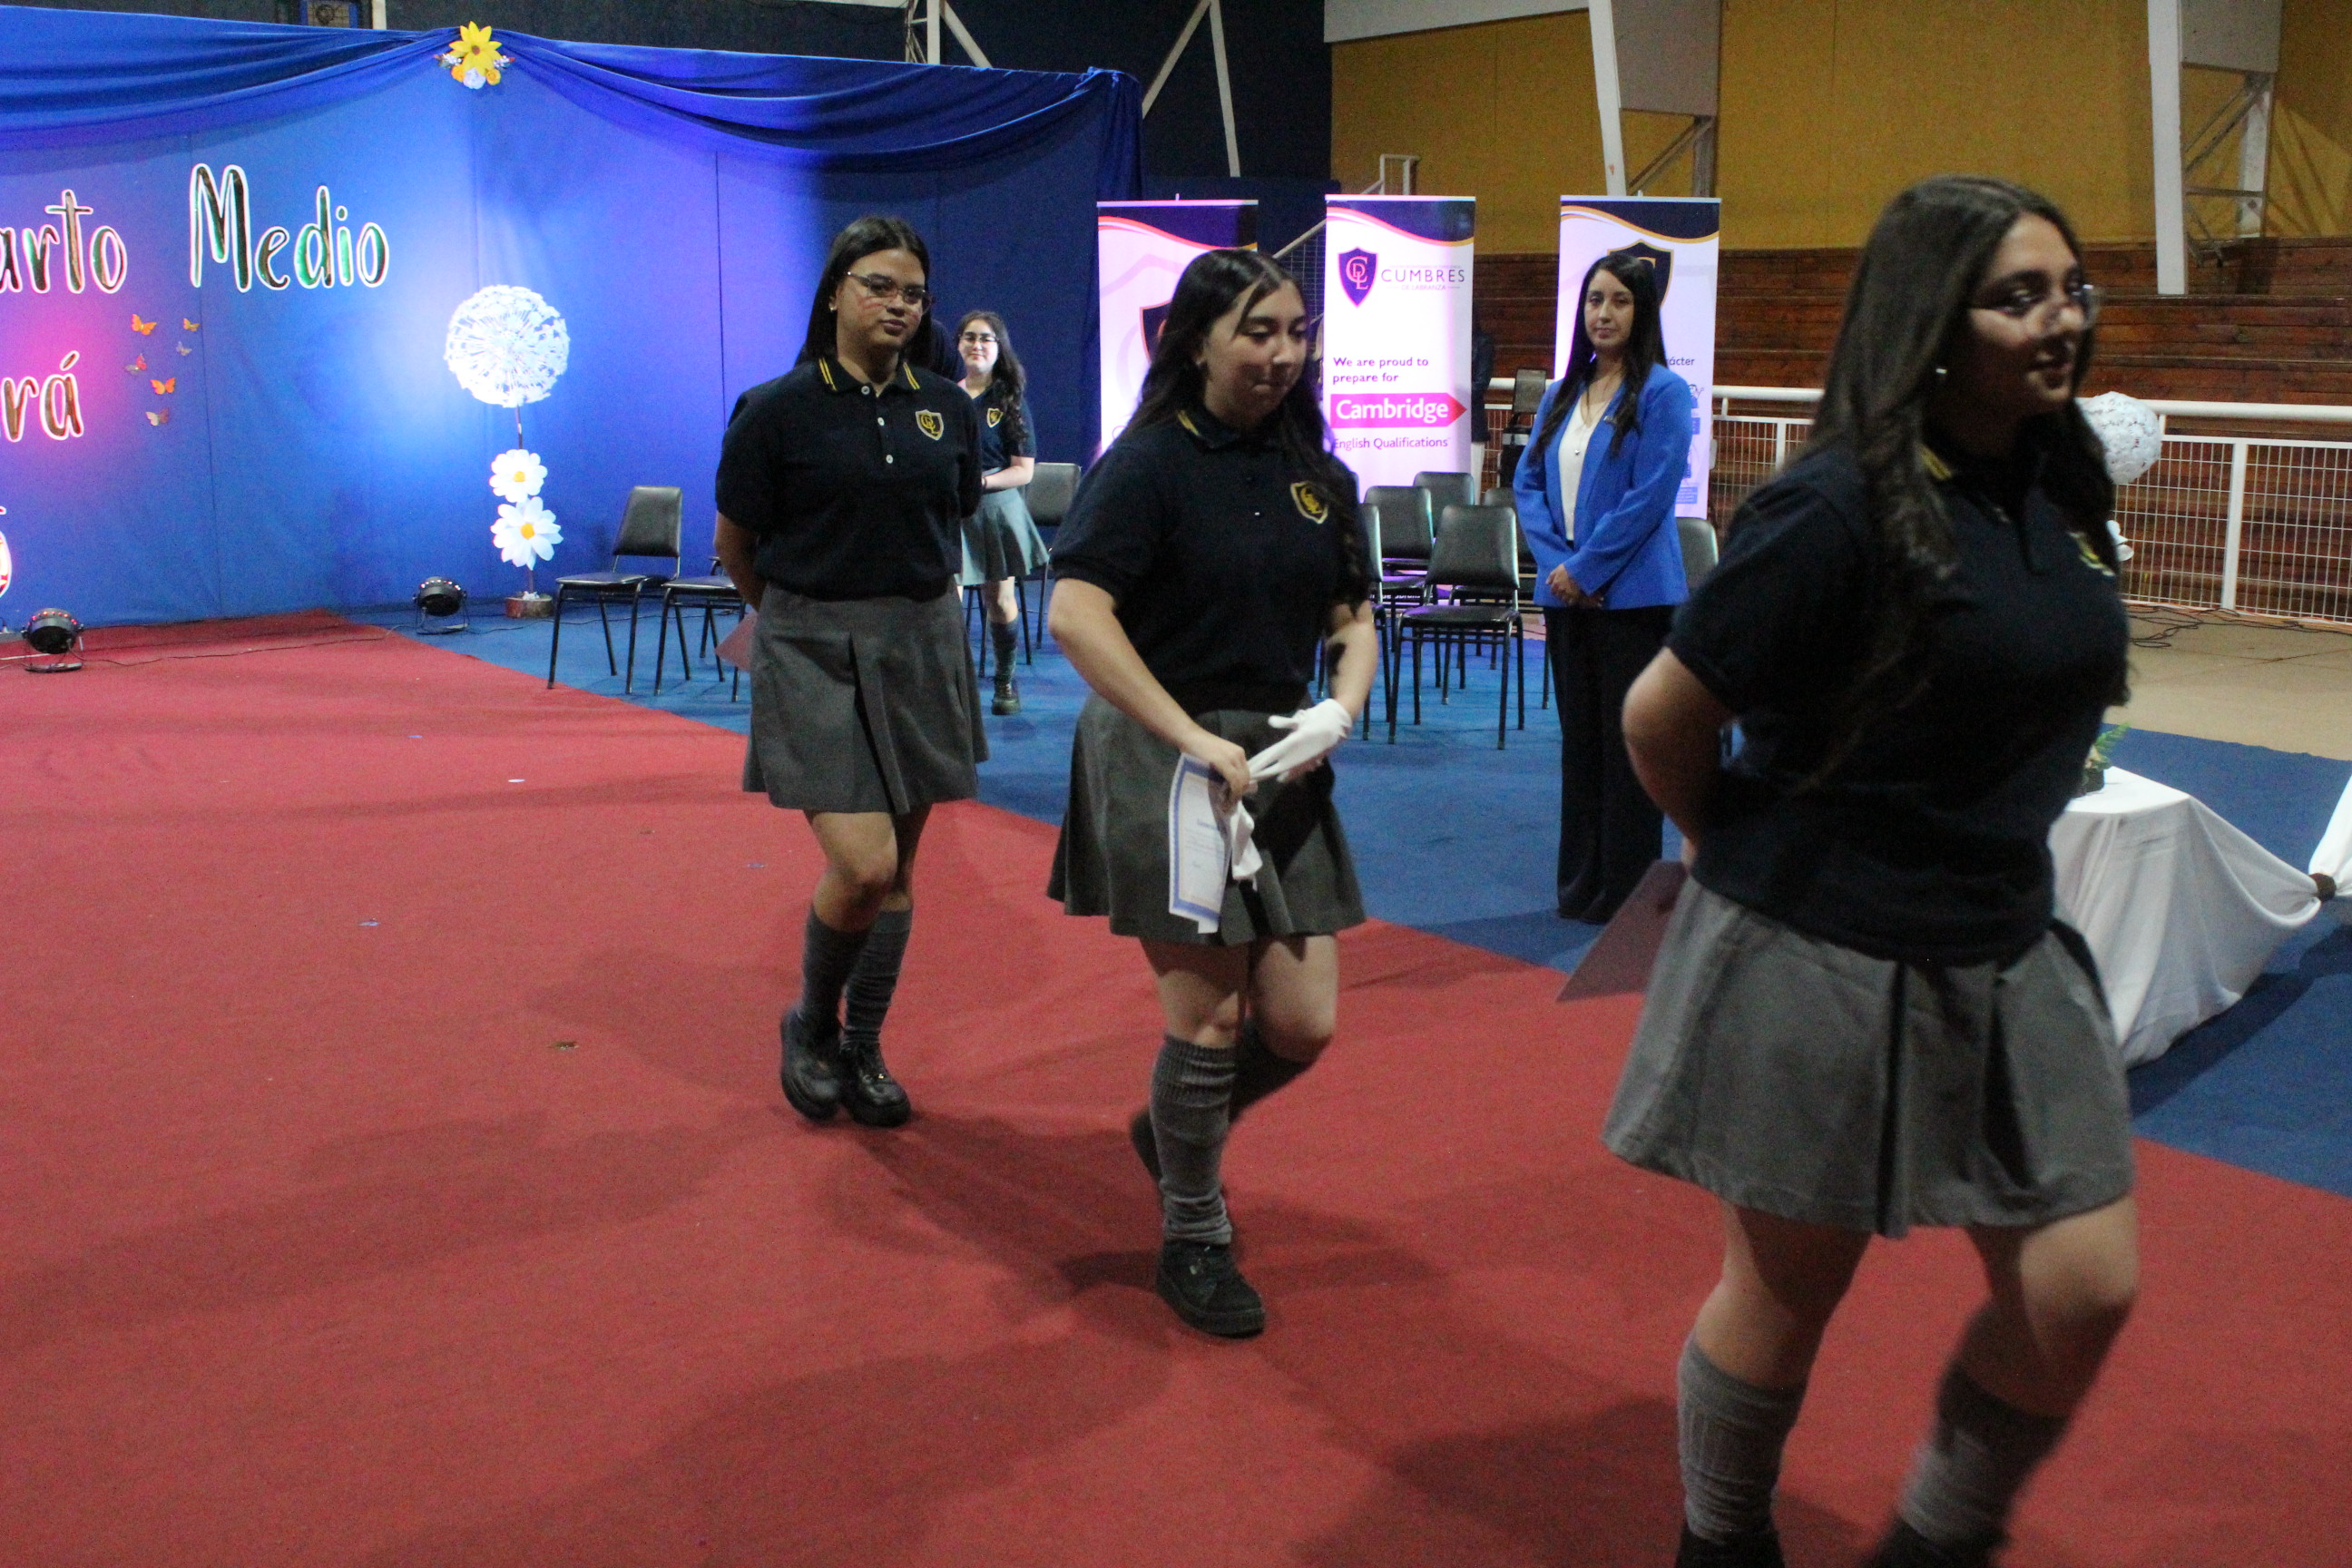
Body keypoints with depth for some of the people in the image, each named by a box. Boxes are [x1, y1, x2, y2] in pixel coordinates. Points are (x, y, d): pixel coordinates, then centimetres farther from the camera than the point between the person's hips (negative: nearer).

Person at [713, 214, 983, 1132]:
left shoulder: (946, 408, 4)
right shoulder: (776, 410, -8)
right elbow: (736, 546, 2)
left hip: (922, 648, 5)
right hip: (813, 654, -4)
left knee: (897, 867, 10)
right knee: (862, 866, -13)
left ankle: (863, 1052, 26)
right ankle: (810, 1026, 14)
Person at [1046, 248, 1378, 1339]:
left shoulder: (1317, 474, 8)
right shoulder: (1148, 464, -11)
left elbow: (1354, 616, 14)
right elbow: (1075, 614, -21)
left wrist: (1340, 709, -8)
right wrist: (1196, 740, -22)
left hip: (1282, 758, 6)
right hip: (1165, 755, -6)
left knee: (1302, 1022, 5)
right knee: (1208, 1010, 0)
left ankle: (1176, 1132, 36)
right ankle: (1193, 1241, 22)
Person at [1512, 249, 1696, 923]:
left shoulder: (1662, 393, -7)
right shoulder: (1561, 395, 13)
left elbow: (1651, 496, -14)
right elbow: (1528, 481, 10)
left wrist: (1585, 569, -13)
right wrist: (1556, 560, -6)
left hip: (1632, 596, -6)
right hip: (1564, 593, 7)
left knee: (1626, 743, -1)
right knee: (1578, 738, 13)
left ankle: (1625, 891, 7)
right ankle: (1579, 884, 23)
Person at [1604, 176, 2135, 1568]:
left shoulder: (2059, 490, 4)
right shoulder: (1842, 506, -19)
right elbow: (1662, 718, -14)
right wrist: (1751, 860, 3)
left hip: (2007, 956, 7)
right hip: (1823, 961, -7)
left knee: (2084, 1293, 6)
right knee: (1786, 1294, 9)